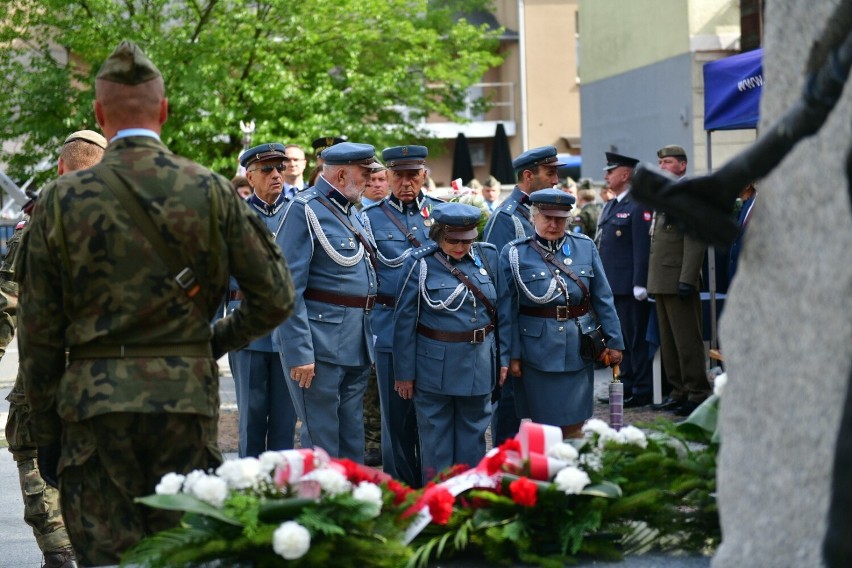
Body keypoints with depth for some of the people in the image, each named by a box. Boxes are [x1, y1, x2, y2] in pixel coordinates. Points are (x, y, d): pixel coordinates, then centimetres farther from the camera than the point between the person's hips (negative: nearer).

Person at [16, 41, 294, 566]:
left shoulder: (61, 200, -2)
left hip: (94, 406, -1)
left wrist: (46, 434, 11)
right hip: (187, 401, 1)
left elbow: (39, 335, 2)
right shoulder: (212, 193, 0)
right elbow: (275, 297, 3)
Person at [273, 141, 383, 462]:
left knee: (353, 441, 13)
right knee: (322, 442, -3)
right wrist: (299, 352, -21)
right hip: (320, 345, -8)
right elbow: (288, 288, -17)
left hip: (357, 347, 8)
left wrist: (367, 341, 16)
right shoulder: (305, 210, -11)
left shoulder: (352, 212, 15)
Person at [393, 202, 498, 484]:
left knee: (473, 436, 13)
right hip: (435, 366, -3)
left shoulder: (488, 257, 1)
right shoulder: (421, 263, -10)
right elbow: (404, 321, -7)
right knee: (436, 439, 6)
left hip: (479, 364, 3)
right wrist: (404, 373, -6)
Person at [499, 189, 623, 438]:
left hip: (579, 350, 2)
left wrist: (614, 341, 5)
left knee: (574, 426, 5)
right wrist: (511, 354, -3)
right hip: (537, 351, -2)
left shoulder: (585, 247, 5)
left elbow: (603, 299, 8)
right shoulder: (514, 254, -2)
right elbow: (507, 310, -1)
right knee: (545, 425, 4)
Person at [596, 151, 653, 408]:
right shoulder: (609, 206, 18)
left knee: (636, 339, -4)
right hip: (611, 286, 9)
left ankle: (643, 391, 0)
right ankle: (627, 385, 20)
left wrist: (640, 285, -20)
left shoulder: (638, 206, -10)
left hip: (629, 287, -9)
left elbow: (643, 247, -16)